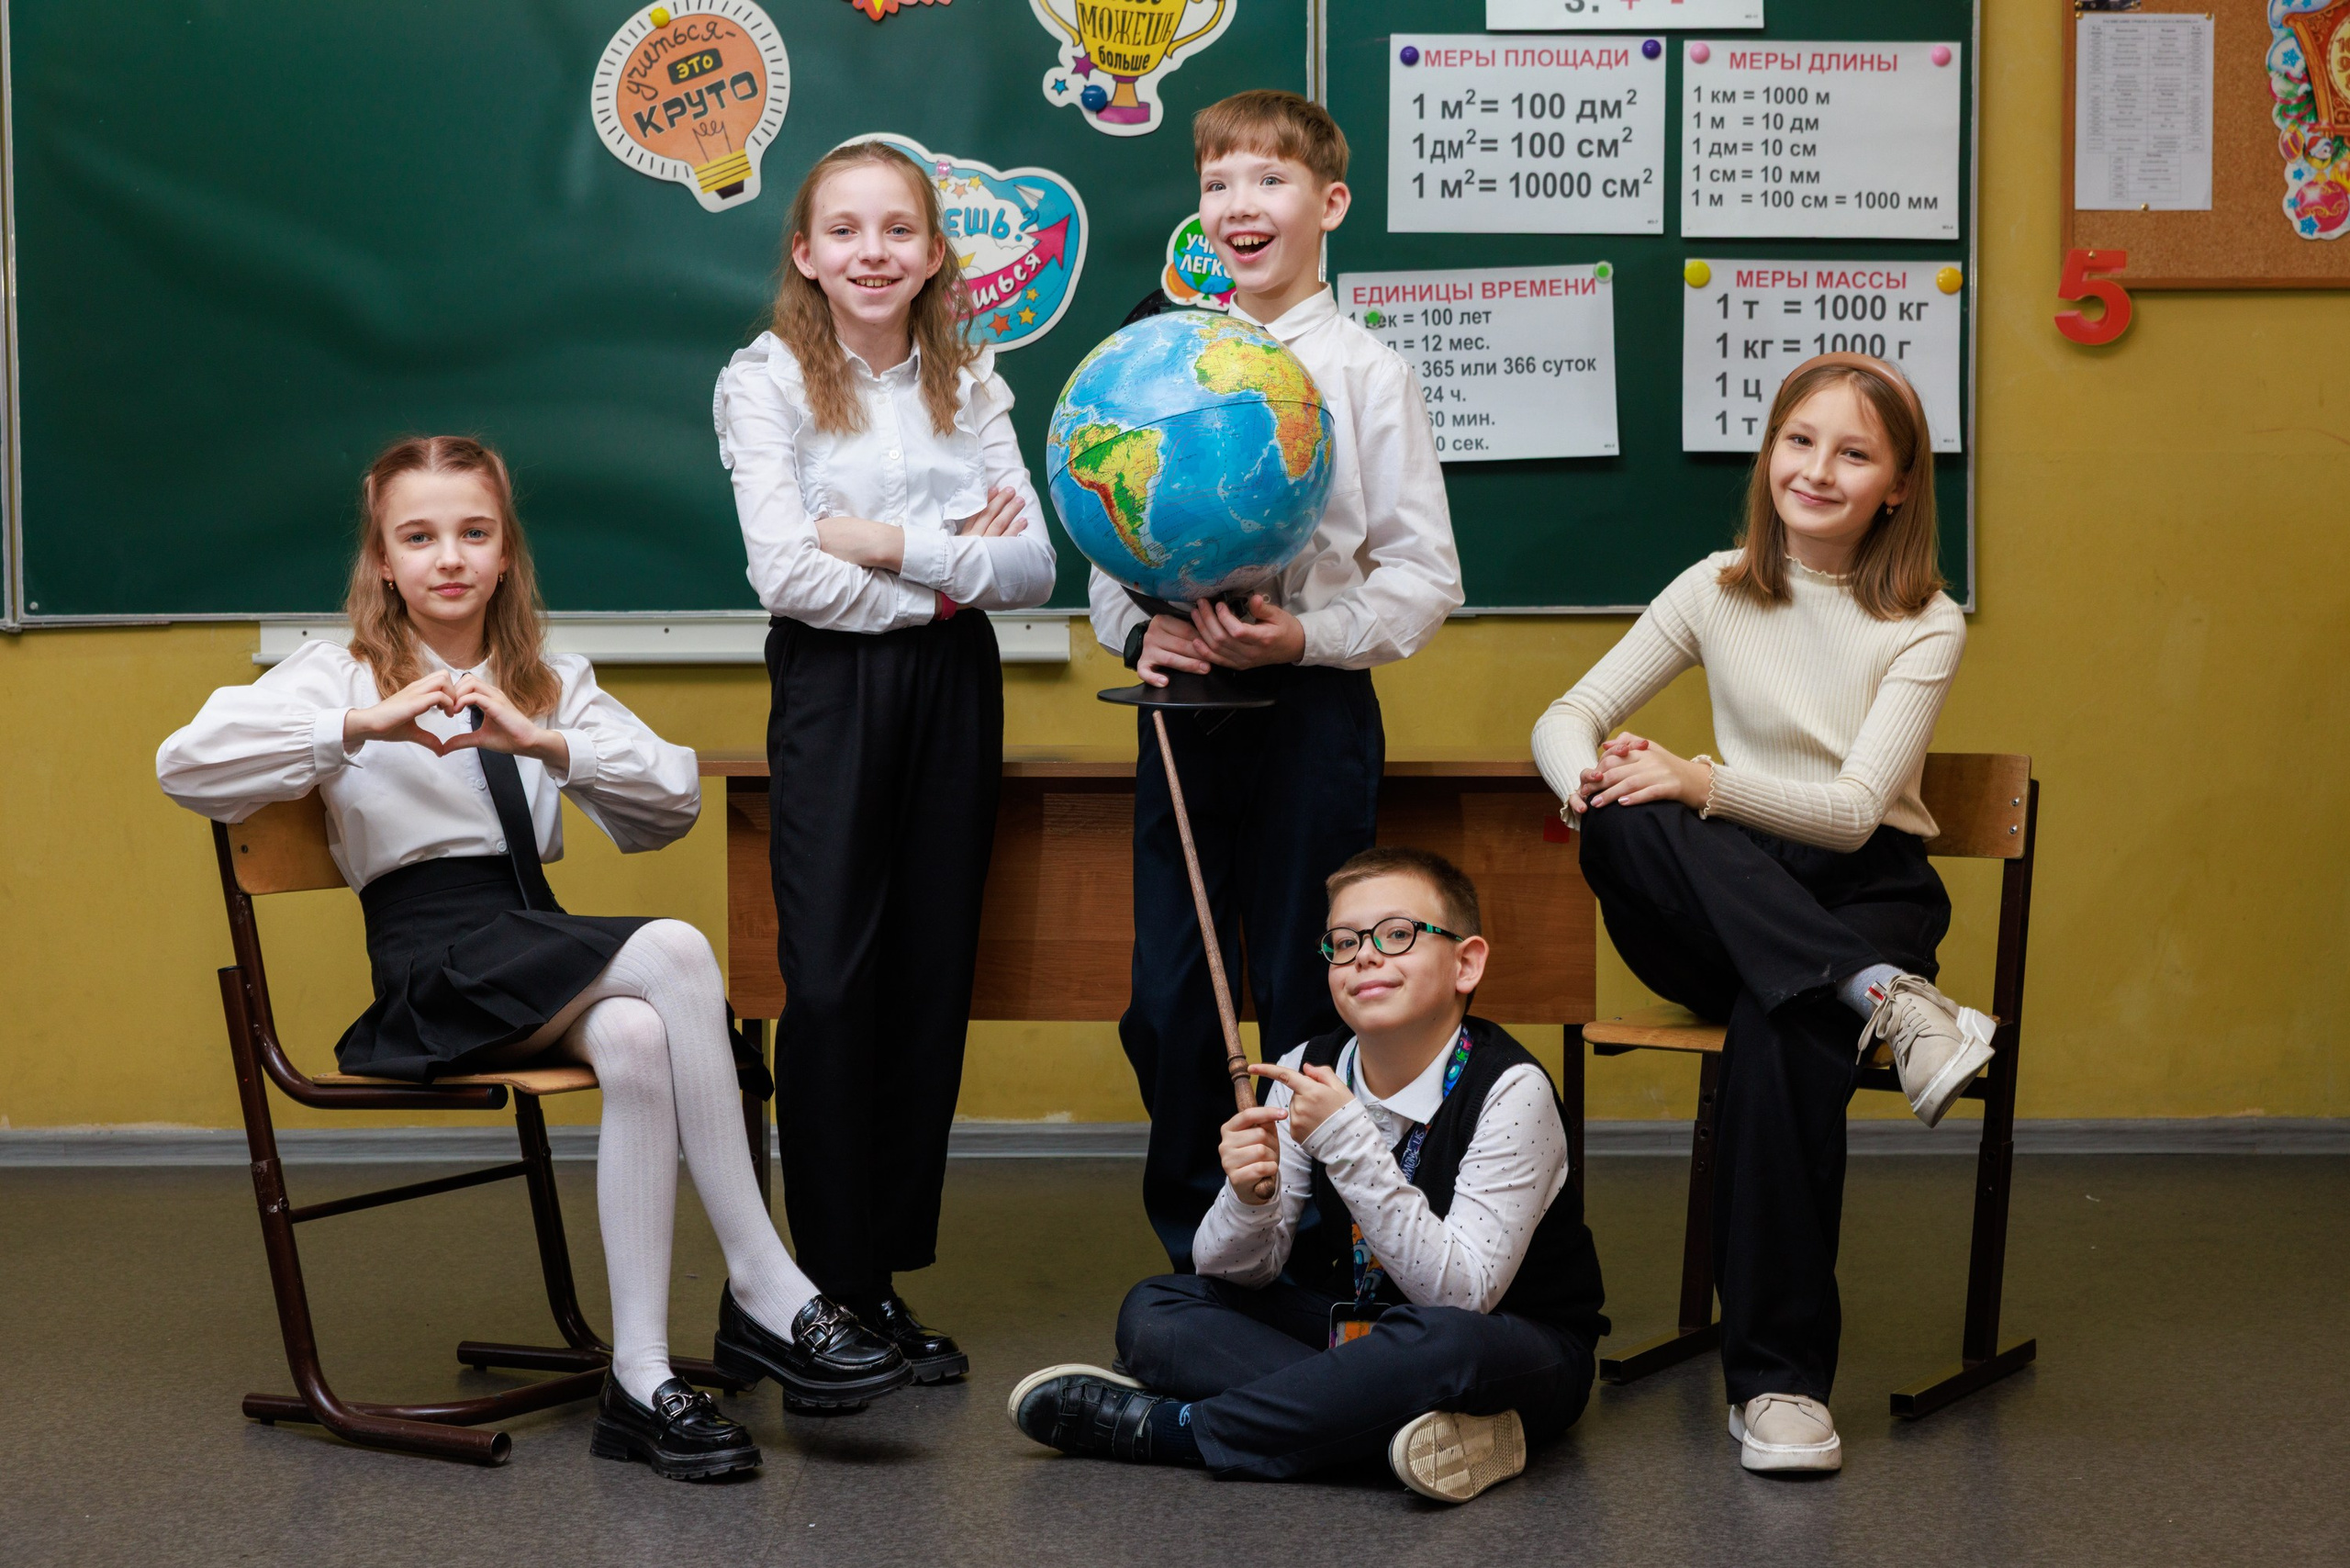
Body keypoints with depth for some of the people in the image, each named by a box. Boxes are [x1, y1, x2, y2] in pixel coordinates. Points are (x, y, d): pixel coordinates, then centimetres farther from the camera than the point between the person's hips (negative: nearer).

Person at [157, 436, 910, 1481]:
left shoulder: (551, 684, 20)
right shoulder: (343, 675, 7)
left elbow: (674, 800, 6)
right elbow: (187, 766, -10)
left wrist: (547, 740, -10)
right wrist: (364, 725, -20)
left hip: (539, 949, 4)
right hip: (437, 972, -4)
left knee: (637, 1040, -34)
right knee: (676, 951, -30)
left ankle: (640, 1377, -32)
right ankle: (767, 1294, -27)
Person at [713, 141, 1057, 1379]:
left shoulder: (969, 384, 10)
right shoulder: (767, 383, -1)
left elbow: (1033, 568, 1)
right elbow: (787, 573, -13)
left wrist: (890, 542, -11)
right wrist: (955, 565, -9)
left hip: (954, 687, 4)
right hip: (832, 687, -4)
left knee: (932, 976, 5)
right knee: (830, 982, -7)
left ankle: (890, 1270, 13)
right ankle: (834, 1278, 2)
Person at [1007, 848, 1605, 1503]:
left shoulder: (1509, 1089, -20)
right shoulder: (1307, 1073, -5)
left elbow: (1461, 1293, -27)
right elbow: (1240, 1271, -3)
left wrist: (1348, 1140, -31)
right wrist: (1247, 1202, -28)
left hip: (1518, 1347, -6)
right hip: (1355, 1321, 6)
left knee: (1450, 1343, -40)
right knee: (1152, 1310, -9)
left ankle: (1168, 1428, -24)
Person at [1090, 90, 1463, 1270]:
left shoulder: (1365, 373, -1)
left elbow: (1426, 576, -2)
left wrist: (1308, 635, -16)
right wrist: (1137, 630, -7)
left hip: (1312, 711, -3)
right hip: (1182, 707, 3)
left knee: (1307, 999, 2)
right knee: (1166, 1004, 6)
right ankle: (1193, 1253, 21)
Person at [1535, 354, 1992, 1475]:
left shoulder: (1923, 626, 0)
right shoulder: (1717, 592, 8)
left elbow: (1853, 810, -12)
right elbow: (1567, 716, 5)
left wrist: (1705, 783, -29)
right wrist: (1589, 775, -20)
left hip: (1866, 892, -2)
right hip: (1732, 909, 3)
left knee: (1780, 1037, -38)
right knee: (1627, 826, -33)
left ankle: (1779, 1377, -31)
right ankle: (1889, 1002, -41)